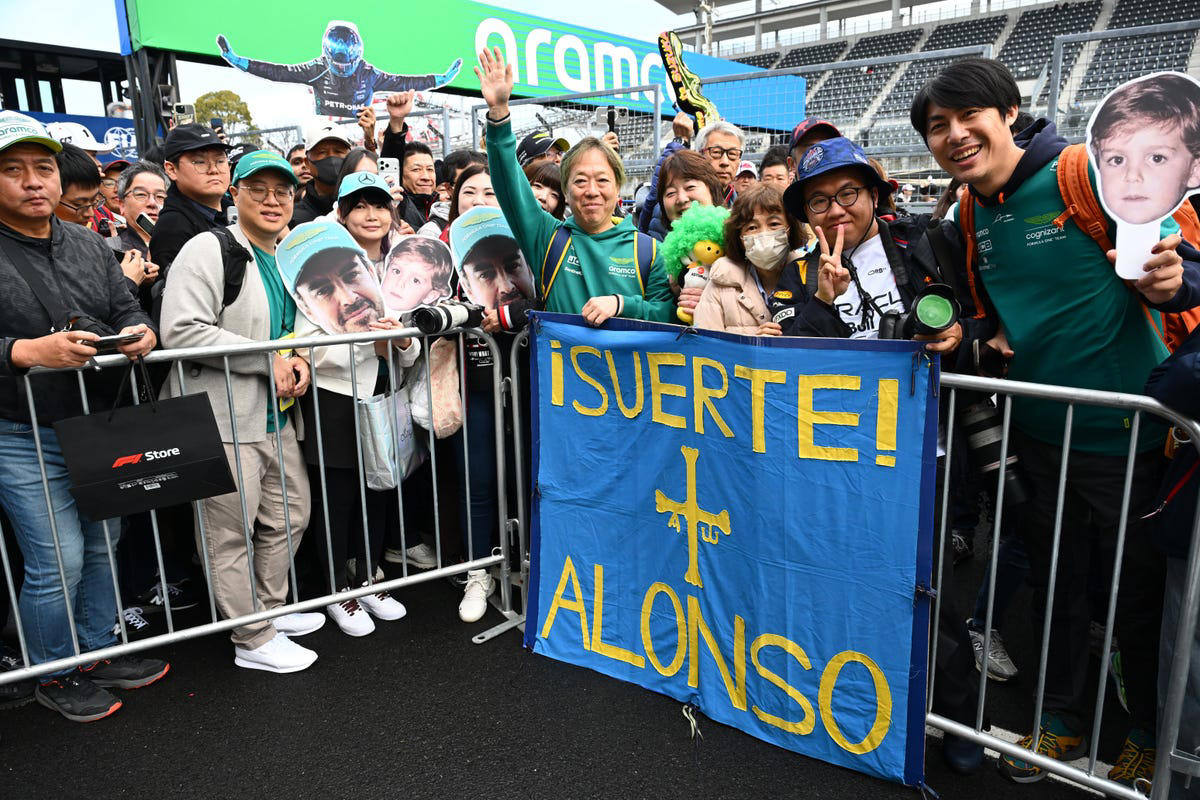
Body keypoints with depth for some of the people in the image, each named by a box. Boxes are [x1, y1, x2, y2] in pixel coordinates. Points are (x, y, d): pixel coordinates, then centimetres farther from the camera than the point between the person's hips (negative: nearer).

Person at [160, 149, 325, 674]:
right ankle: (253, 641, 16)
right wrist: (269, 360, -20)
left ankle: (271, 609, 37)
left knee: (290, 517, 18)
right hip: (224, 420, -8)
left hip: (278, 416, 9)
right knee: (230, 534, 2)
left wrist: (298, 359, 4)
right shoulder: (209, 250, -11)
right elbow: (182, 330, -22)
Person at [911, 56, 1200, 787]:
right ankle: (1062, 721, 37)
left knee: (1140, 592, 13)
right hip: (1040, 433, 5)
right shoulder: (970, 214, 5)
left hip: (1125, 434, -5)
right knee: (1058, 586, 18)